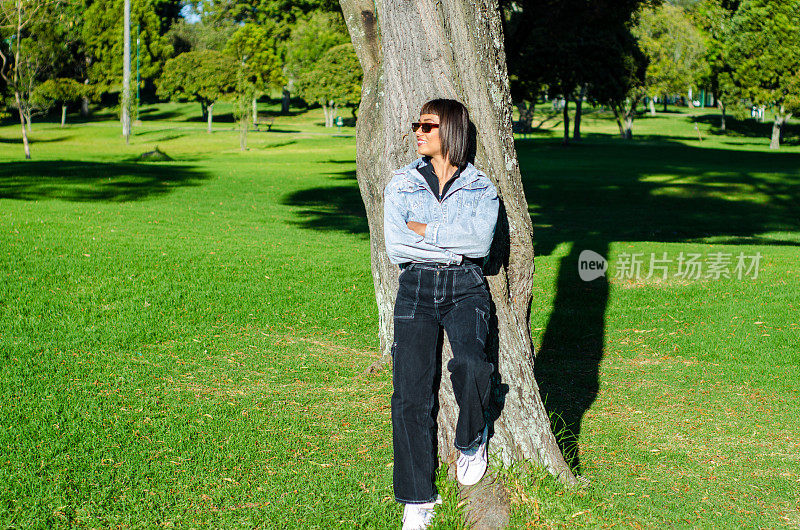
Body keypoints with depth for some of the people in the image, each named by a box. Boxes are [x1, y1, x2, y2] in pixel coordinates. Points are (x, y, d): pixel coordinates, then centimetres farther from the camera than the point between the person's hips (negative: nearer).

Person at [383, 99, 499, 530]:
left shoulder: (481, 188, 7)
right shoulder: (402, 183, 10)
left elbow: (480, 240, -11)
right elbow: (396, 247, -2)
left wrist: (424, 229, -9)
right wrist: (455, 244, -6)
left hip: (466, 288, -1)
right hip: (416, 288, 1)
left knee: (470, 362, -29)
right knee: (410, 391, -12)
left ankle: (472, 441, 3)